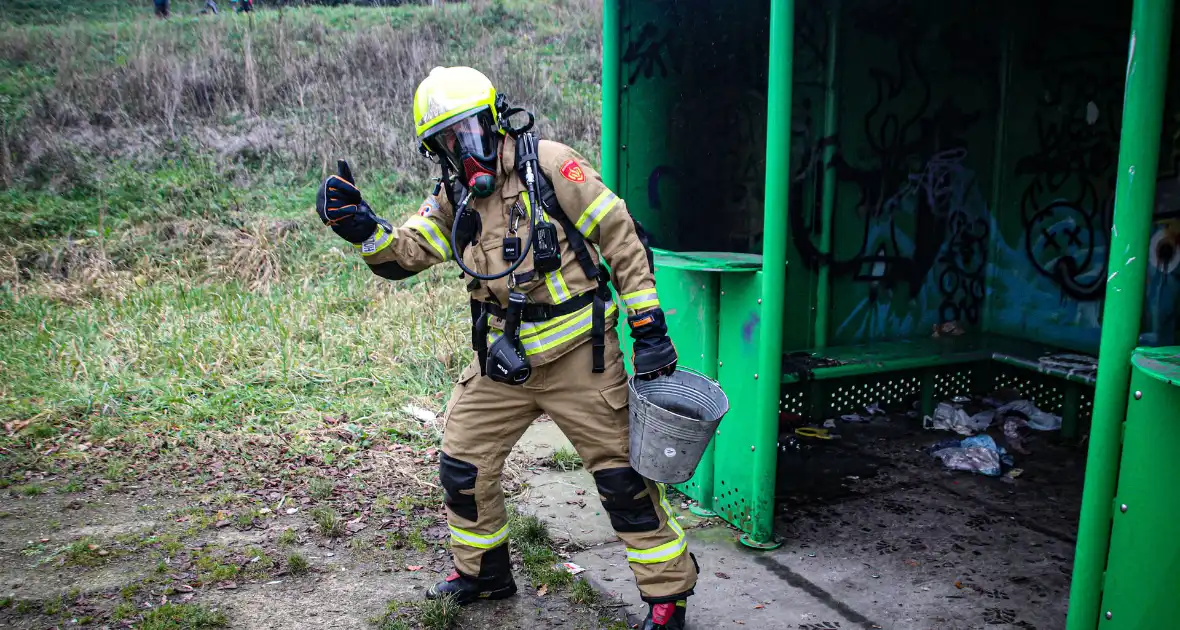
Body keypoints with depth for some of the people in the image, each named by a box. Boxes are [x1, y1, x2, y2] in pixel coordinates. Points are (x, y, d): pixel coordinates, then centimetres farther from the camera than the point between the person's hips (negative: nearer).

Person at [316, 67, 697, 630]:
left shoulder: (550, 165, -12)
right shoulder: (453, 197, 8)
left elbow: (621, 238, -10)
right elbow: (403, 254, 4)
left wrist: (648, 326, -12)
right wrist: (360, 225, -17)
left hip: (577, 355, -6)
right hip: (502, 360, 6)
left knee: (621, 473, 0)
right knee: (462, 463, 12)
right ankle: (482, 573, 36)